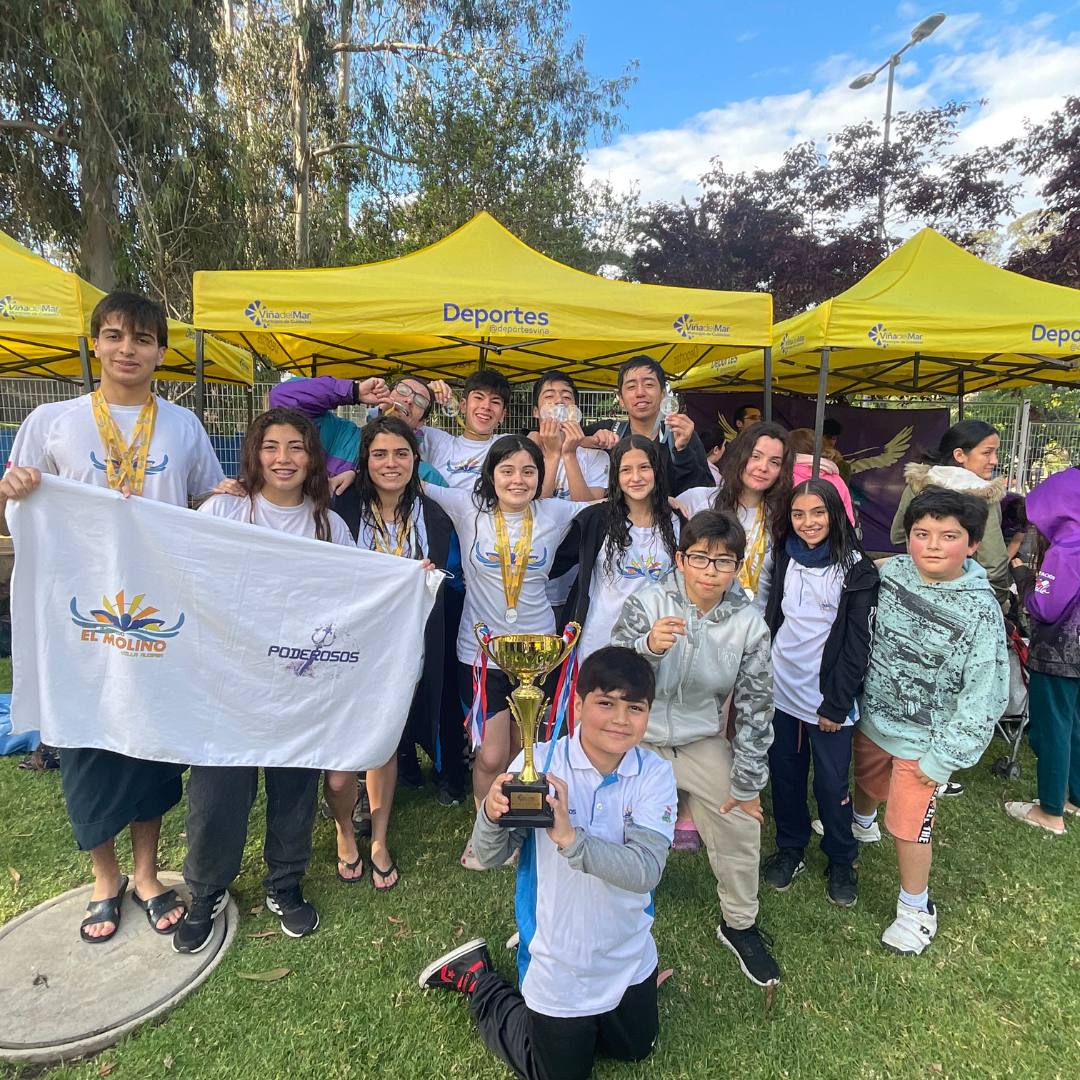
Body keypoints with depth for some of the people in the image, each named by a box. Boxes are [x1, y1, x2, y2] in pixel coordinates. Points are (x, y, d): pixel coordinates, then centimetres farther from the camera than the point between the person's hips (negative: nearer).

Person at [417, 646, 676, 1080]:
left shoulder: (655, 774, -18)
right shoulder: (539, 762, -23)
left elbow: (646, 871, -29)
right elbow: (490, 856, -19)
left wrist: (570, 837, -44)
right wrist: (492, 814, -41)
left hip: (628, 956, 3)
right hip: (559, 963, -3)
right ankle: (476, 976, 36)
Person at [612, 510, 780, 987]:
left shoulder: (749, 625, -12)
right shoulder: (646, 604, -18)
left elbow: (755, 708, -5)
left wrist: (747, 784, -1)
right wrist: (649, 646, -43)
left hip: (702, 740, 2)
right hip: (636, 738, -2)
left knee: (740, 825, 3)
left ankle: (739, 925, 32)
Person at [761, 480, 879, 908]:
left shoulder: (856, 569, -9)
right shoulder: (785, 558, 5)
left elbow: (858, 643, -10)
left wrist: (836, 705, -11)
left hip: (827, 697, -4)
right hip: (781, 690, 4)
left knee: (831, 783, 5)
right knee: (784, 775, 13)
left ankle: (841, 861, 28)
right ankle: (790, 848, 34)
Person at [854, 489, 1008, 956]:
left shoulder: (981, 611, -22)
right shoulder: (891, 572, -11)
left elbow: (984, 695, -17)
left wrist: (943, 756, -14)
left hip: (921, 738, -4)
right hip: (871, 716, 5)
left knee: (908, 824, 5)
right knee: (867, 782, 29)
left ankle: (916, 908, 31)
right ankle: (861, 821, 62)